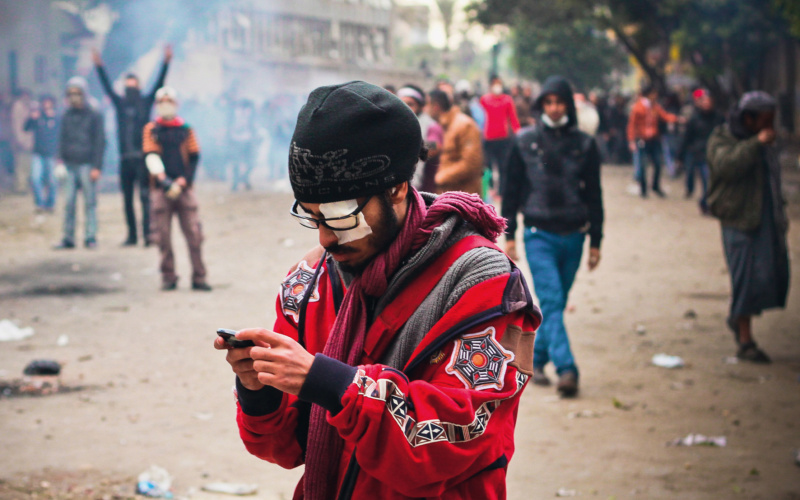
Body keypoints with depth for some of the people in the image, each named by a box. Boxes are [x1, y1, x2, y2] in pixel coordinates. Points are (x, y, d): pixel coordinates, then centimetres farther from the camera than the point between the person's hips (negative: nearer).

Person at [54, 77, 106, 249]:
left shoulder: (94, 116, 2)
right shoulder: (66, 117, 12)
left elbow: (100, 143, 0)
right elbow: (62, 140, 15)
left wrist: (97, 167, -7)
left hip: (87, 165, -3)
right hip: (70, 165, 3)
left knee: (90, 202, -1)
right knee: (69, 203, -1)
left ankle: (90, 237, 5)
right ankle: (68, 238, 4)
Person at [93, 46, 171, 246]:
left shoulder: (146, 102, 5)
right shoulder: (120, 103, 11)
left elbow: (159, 84, -2)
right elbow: (107, 87, 6)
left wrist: (166, 63, -11)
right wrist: (99, 66, -3)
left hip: (142, 156, -3)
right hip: (125, 158, 3)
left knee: (145, 196, -10)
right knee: (127, 199, 7)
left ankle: (148, 233, -15)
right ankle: (132, 235, 13)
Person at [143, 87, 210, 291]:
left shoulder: (186, 129, 11)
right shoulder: (151, 130, 8)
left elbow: (194, 158, 6)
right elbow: (151, 157, -3)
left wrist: (182, 182, -8)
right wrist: (164, 180, -18)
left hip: (184, 188, 0)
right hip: (160, 189, 0)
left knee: (194, 235, -4)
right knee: (163, 236, 0)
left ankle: (199, 278, 0)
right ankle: (168, 278, 9)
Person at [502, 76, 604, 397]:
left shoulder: (584, 144, 5)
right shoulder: (525, 142, 2)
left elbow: (594, 194, 9)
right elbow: (512, 189, 7)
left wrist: (595, 241, 8)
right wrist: (509, 235, 2)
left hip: (573, 237, 2)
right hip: (539, 235, -2)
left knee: (557, 303, 9)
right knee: (551, 301, -13)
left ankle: (537, 360, 25)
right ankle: (566, 369, -19)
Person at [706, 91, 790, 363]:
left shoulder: (765, 143, 19)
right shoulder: (722, 139, -5)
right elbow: (726, 165, -27)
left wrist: (781, 214, 25)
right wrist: (755, 143, -27)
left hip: (768, 219, 7)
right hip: (740, 219, -7)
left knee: (776, 277, 5)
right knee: (748, 277, -10)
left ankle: (737, 316, 29)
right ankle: (745, 342, -1)